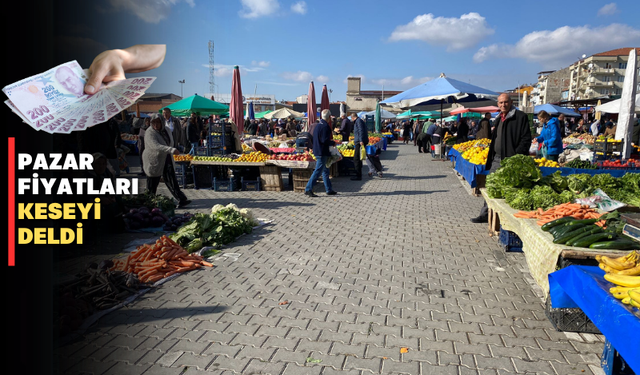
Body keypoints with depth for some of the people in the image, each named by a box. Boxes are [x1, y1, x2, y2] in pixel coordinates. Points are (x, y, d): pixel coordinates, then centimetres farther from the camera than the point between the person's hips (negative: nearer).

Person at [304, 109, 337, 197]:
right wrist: (333, 143, -6)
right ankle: (308, 189, -6)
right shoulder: (325, 126, -17)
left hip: (317, 151, 10)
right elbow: (325, 140, -23)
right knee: (318, 171, -7)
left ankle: (329, 190, 24)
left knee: (325, 171, 16)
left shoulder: (317, 125, 12)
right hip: (323, 153, -10)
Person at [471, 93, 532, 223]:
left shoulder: (520, 116, -5)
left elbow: (526, 139, -10)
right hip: (497, 159, 8)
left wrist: (517, 156, -18)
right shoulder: (498, 119, 18)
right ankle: (485, 214, 19)